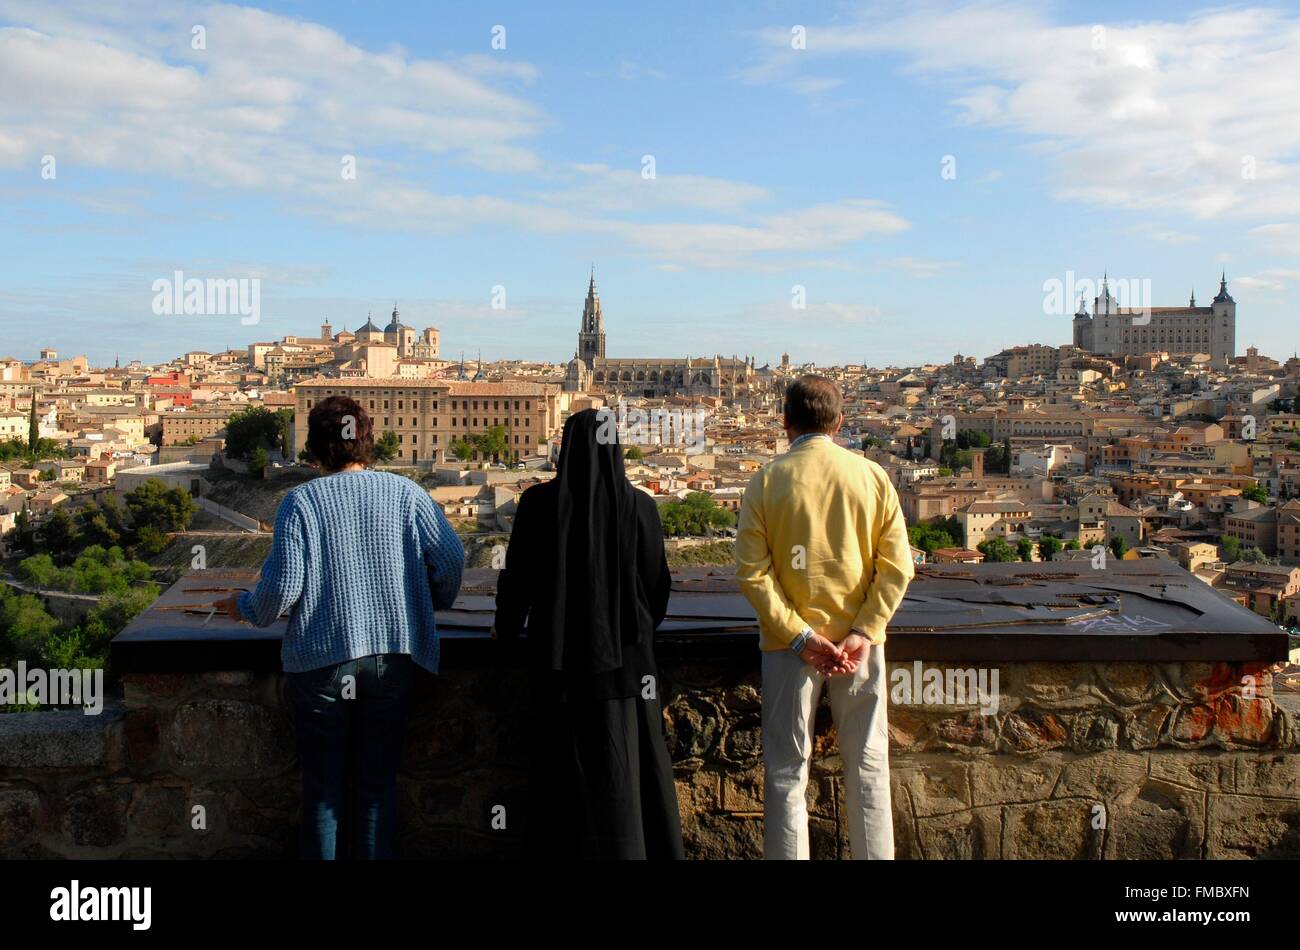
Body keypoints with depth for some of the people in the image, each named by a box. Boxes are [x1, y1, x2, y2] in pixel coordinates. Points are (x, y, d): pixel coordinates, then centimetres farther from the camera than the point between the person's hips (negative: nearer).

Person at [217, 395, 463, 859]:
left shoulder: (300, 501, -6)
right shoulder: (404, 492, 0)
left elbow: (283, 585, -11)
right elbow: (451, 557, -4)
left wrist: (243, 607, 10)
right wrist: (434, 603, 16)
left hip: (322, 660, -2)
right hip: (393, 657, 2)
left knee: (324, 785, 12)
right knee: (378, 782, 13)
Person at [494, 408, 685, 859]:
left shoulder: (538, 502, -7)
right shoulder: (639, 506, -4)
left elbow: (517, 576, -2)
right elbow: (658, 583, 3)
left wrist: (508, 628, 16)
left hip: (560, 656, 0)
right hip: (624, 654, 1)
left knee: (566, 771, 9)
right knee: (629, 769, 10)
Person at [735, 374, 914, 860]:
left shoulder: (767, 480, -5)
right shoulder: (872, 475, -1)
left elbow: (751, 572, -11)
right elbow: (897, 567, -6)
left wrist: (800, 636, -11)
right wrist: (862, 633, -9)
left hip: (789, 641, -1)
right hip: (859, 640, 1)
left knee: (787, 770, 8)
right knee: (868, 765, 12)